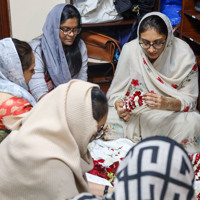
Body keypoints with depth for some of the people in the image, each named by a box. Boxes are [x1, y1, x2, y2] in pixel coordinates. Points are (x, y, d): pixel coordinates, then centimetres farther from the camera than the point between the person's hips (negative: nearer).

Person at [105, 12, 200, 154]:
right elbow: (116, 91, -2)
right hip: (134, 112, 1)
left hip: (172, 113, 0)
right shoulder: (130, 50, -13)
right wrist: (118, 105, -26)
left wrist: (168, 104, -33)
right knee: (109, 119, -26)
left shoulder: (184, 55, -15)